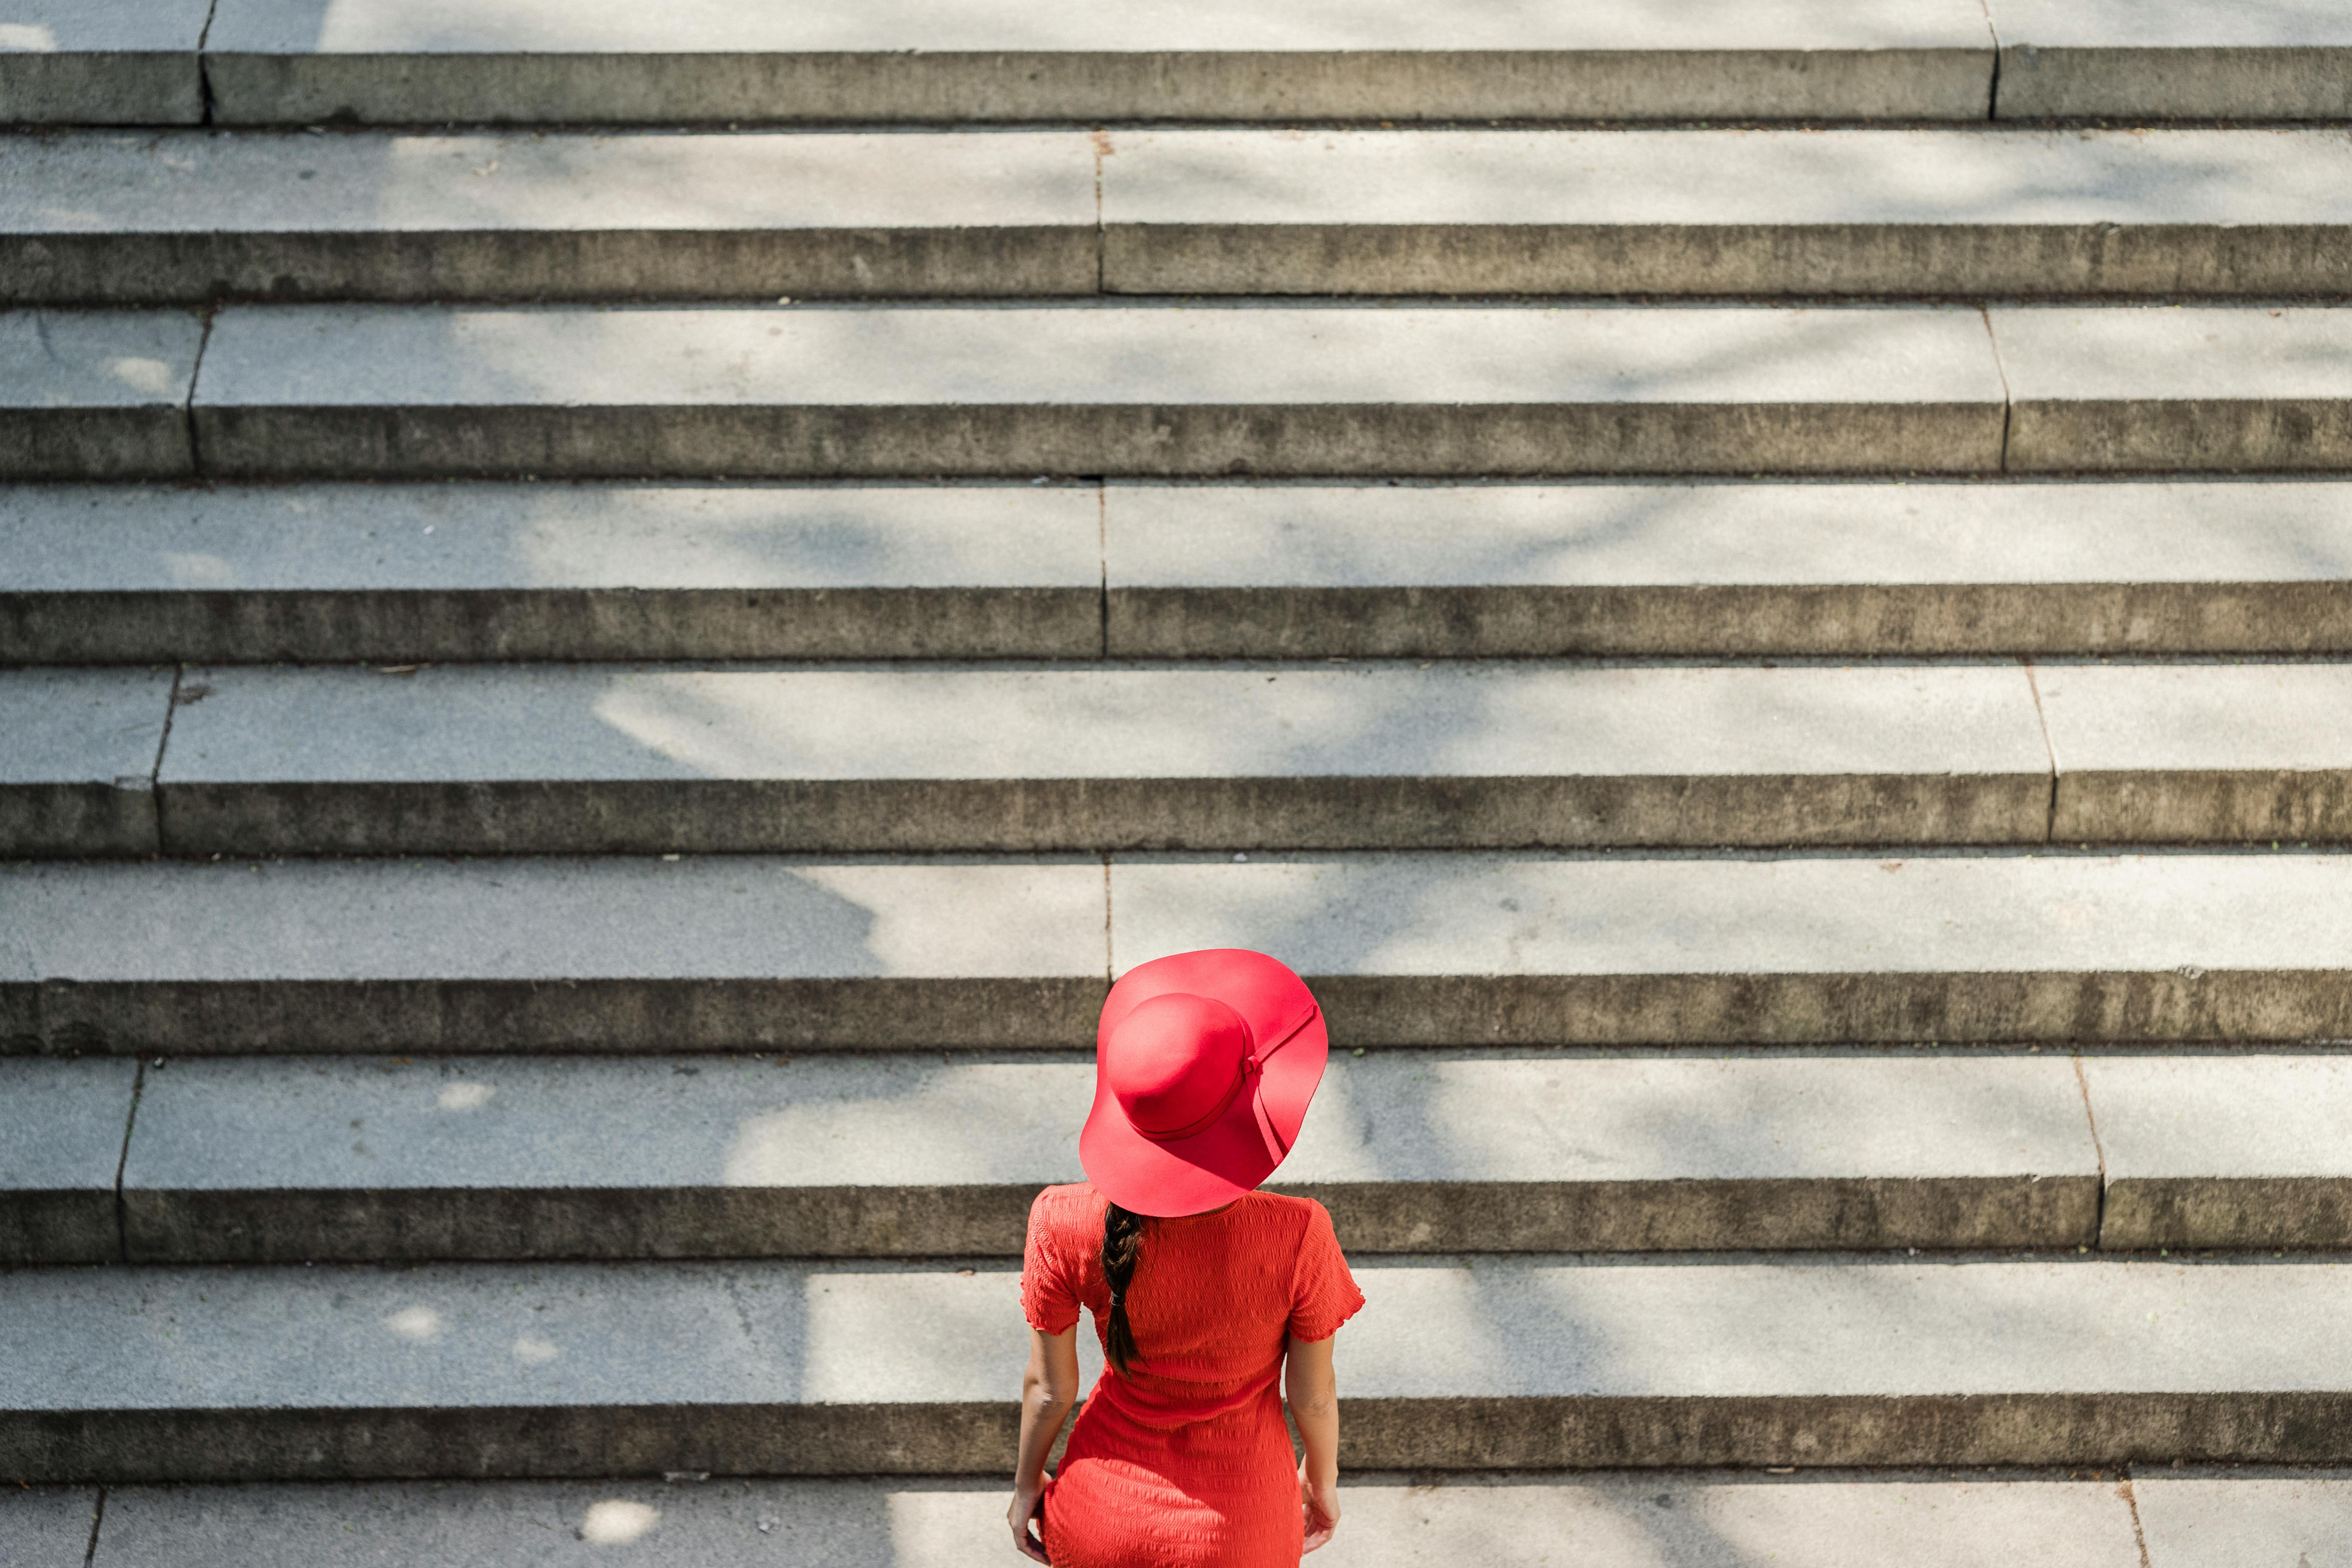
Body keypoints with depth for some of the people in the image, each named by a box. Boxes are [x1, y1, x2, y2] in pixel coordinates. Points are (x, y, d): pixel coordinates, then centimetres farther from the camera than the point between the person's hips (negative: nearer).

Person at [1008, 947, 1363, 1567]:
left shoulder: (1066, 1226, -24)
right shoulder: (1298, 1237, -28)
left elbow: (1049, 1387, -9)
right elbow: (1313, 1397, -12)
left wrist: (1027, 1482, 10)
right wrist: (1323, 1481, 9)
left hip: (1106, 1518, 1)